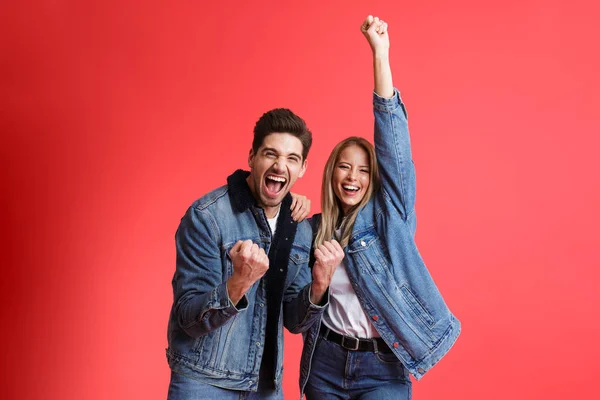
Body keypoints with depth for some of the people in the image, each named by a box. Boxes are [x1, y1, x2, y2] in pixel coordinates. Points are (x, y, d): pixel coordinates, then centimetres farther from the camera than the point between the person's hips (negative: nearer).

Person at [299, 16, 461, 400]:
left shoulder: (389, 215, -6)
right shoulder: (316, 229, 3)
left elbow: (393, 143, -17)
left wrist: (381, 55, -25)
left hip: (383, 369, -3)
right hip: (325, 363, 4)